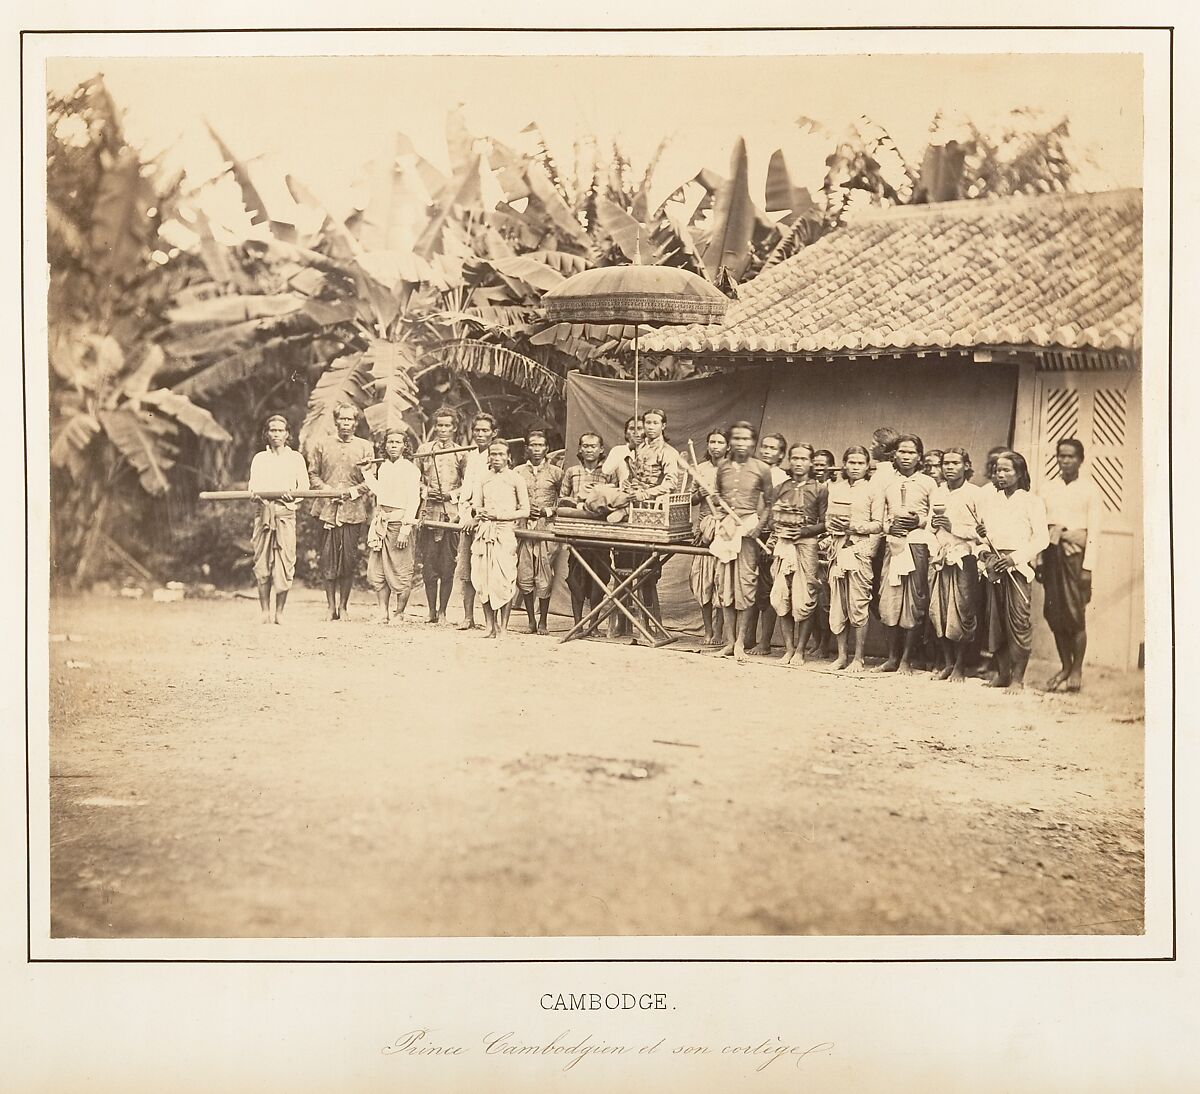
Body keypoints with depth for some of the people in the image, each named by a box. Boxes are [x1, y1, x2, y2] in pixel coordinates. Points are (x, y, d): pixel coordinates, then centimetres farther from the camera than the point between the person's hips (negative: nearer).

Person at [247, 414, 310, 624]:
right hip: (264, 512, 1)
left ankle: (279, 611, -1)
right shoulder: (259, 458, 17)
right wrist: (255, 492, -16)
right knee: (262, 563, -3)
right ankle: (265, 611, 3)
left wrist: (292, 494, -15)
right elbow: (253, 485, 8)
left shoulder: (295, 458, 13)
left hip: (286, 513, -1)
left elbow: (304, 486, 7)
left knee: (285, 563, -7)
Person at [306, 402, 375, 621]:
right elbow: (312, 474, 10)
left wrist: (353, 491, -8)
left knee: (349, 559, -1)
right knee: (328, 559, -2)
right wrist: (327, 490, -5)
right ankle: (331, 606, 6)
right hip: (327, 509, 0)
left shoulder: (365, 447, 10)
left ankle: (343, 606, 8)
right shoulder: (321, 444, 11)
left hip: (353, 510, 0)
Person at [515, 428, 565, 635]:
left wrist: (549, 511, -5)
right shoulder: (518, 472, 11)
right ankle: (531, 619, 8)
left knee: (545, 576, -4)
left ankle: (543, 621, 5)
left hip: (547, 526, -1)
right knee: (524, 575, -3)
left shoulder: (555, 472, 7)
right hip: (524, 526, 1)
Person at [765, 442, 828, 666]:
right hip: (782, 546, 3)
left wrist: (803, 531, -11)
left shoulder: (820, 489, 6)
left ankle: (800, 650, 0)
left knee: (804, 600, -6)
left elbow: (825, 523, 2)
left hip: (807, 545, -3)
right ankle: (788, 648, 7)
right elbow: (772, 520, 15)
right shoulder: (781, 488, 16)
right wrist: (776, 533, -3)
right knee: (781, 599, -1)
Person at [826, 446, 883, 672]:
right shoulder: (835, 488, 17)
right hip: (837, 550, 4)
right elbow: (827, 519, 21)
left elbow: (878, 525, 0)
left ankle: (858, 659, -1)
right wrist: (832, 525, 0)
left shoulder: (873, 492, 5)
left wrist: (857, 526, -14)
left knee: (858, 607, -6)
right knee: (837, 607, 3)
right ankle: (842, 655, 11)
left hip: (860, 550, -4)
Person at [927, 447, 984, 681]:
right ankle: (947, 662, 13)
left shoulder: (975, 494, -3)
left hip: (964, 558, -5)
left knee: (962, 612, -5)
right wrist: (933, 524, 3)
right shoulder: (936, 491, 15)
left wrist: (954, 528, -14)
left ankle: (959, 666, 5)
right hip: (939, 557, 5)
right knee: (938, 611, 1)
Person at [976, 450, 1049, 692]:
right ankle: (1001, 672, 11)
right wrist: (980, 535, -1)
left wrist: (1014, 558, -14)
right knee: (995, 618, 3)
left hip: (1018, 563, -5)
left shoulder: (1031, 501, 2)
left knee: (1018, 618, -12)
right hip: (993, 564, 5)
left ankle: (1017, 676, -11)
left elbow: (1041, 538, -4)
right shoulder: (989, 498, 17)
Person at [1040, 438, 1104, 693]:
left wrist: (1088, 566, -11)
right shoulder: (1047, 489, 12)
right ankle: (1065, 667, 16)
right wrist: (1038, 561, 3)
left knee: (1075, 614, -7)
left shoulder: (1089, 490, 1)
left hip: (1076, 554, -4)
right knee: (1054, 614, 4)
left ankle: (1077, 670, 4)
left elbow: (1094, 532, -4)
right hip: (1051, 554, 4)